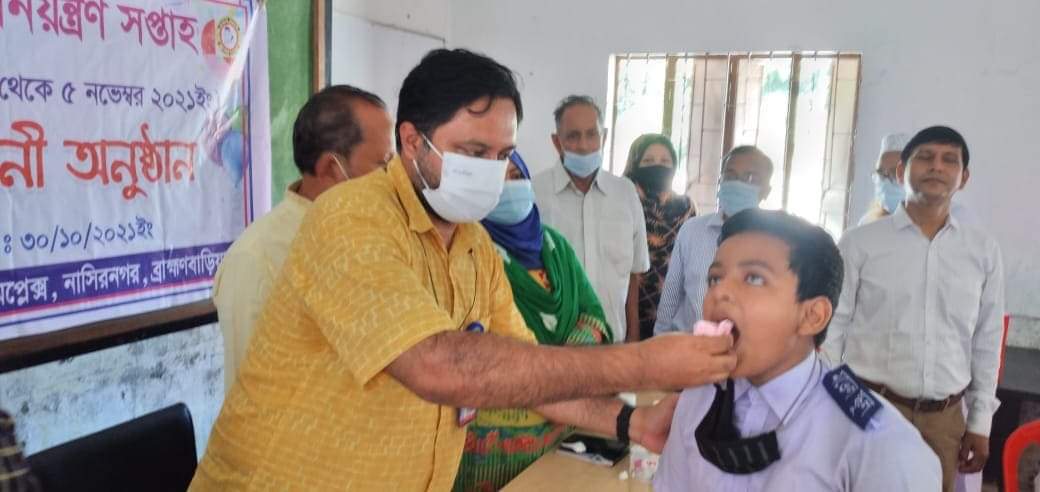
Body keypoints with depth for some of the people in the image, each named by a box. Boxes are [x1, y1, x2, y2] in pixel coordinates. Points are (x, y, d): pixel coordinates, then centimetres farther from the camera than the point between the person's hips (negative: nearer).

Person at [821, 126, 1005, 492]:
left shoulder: (984, 251, 4)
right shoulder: (860, 243, -5)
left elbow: (987, 342, 9)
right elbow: (832, 327, -3)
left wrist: (980, 422, 10)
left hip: (944, 418, 3)